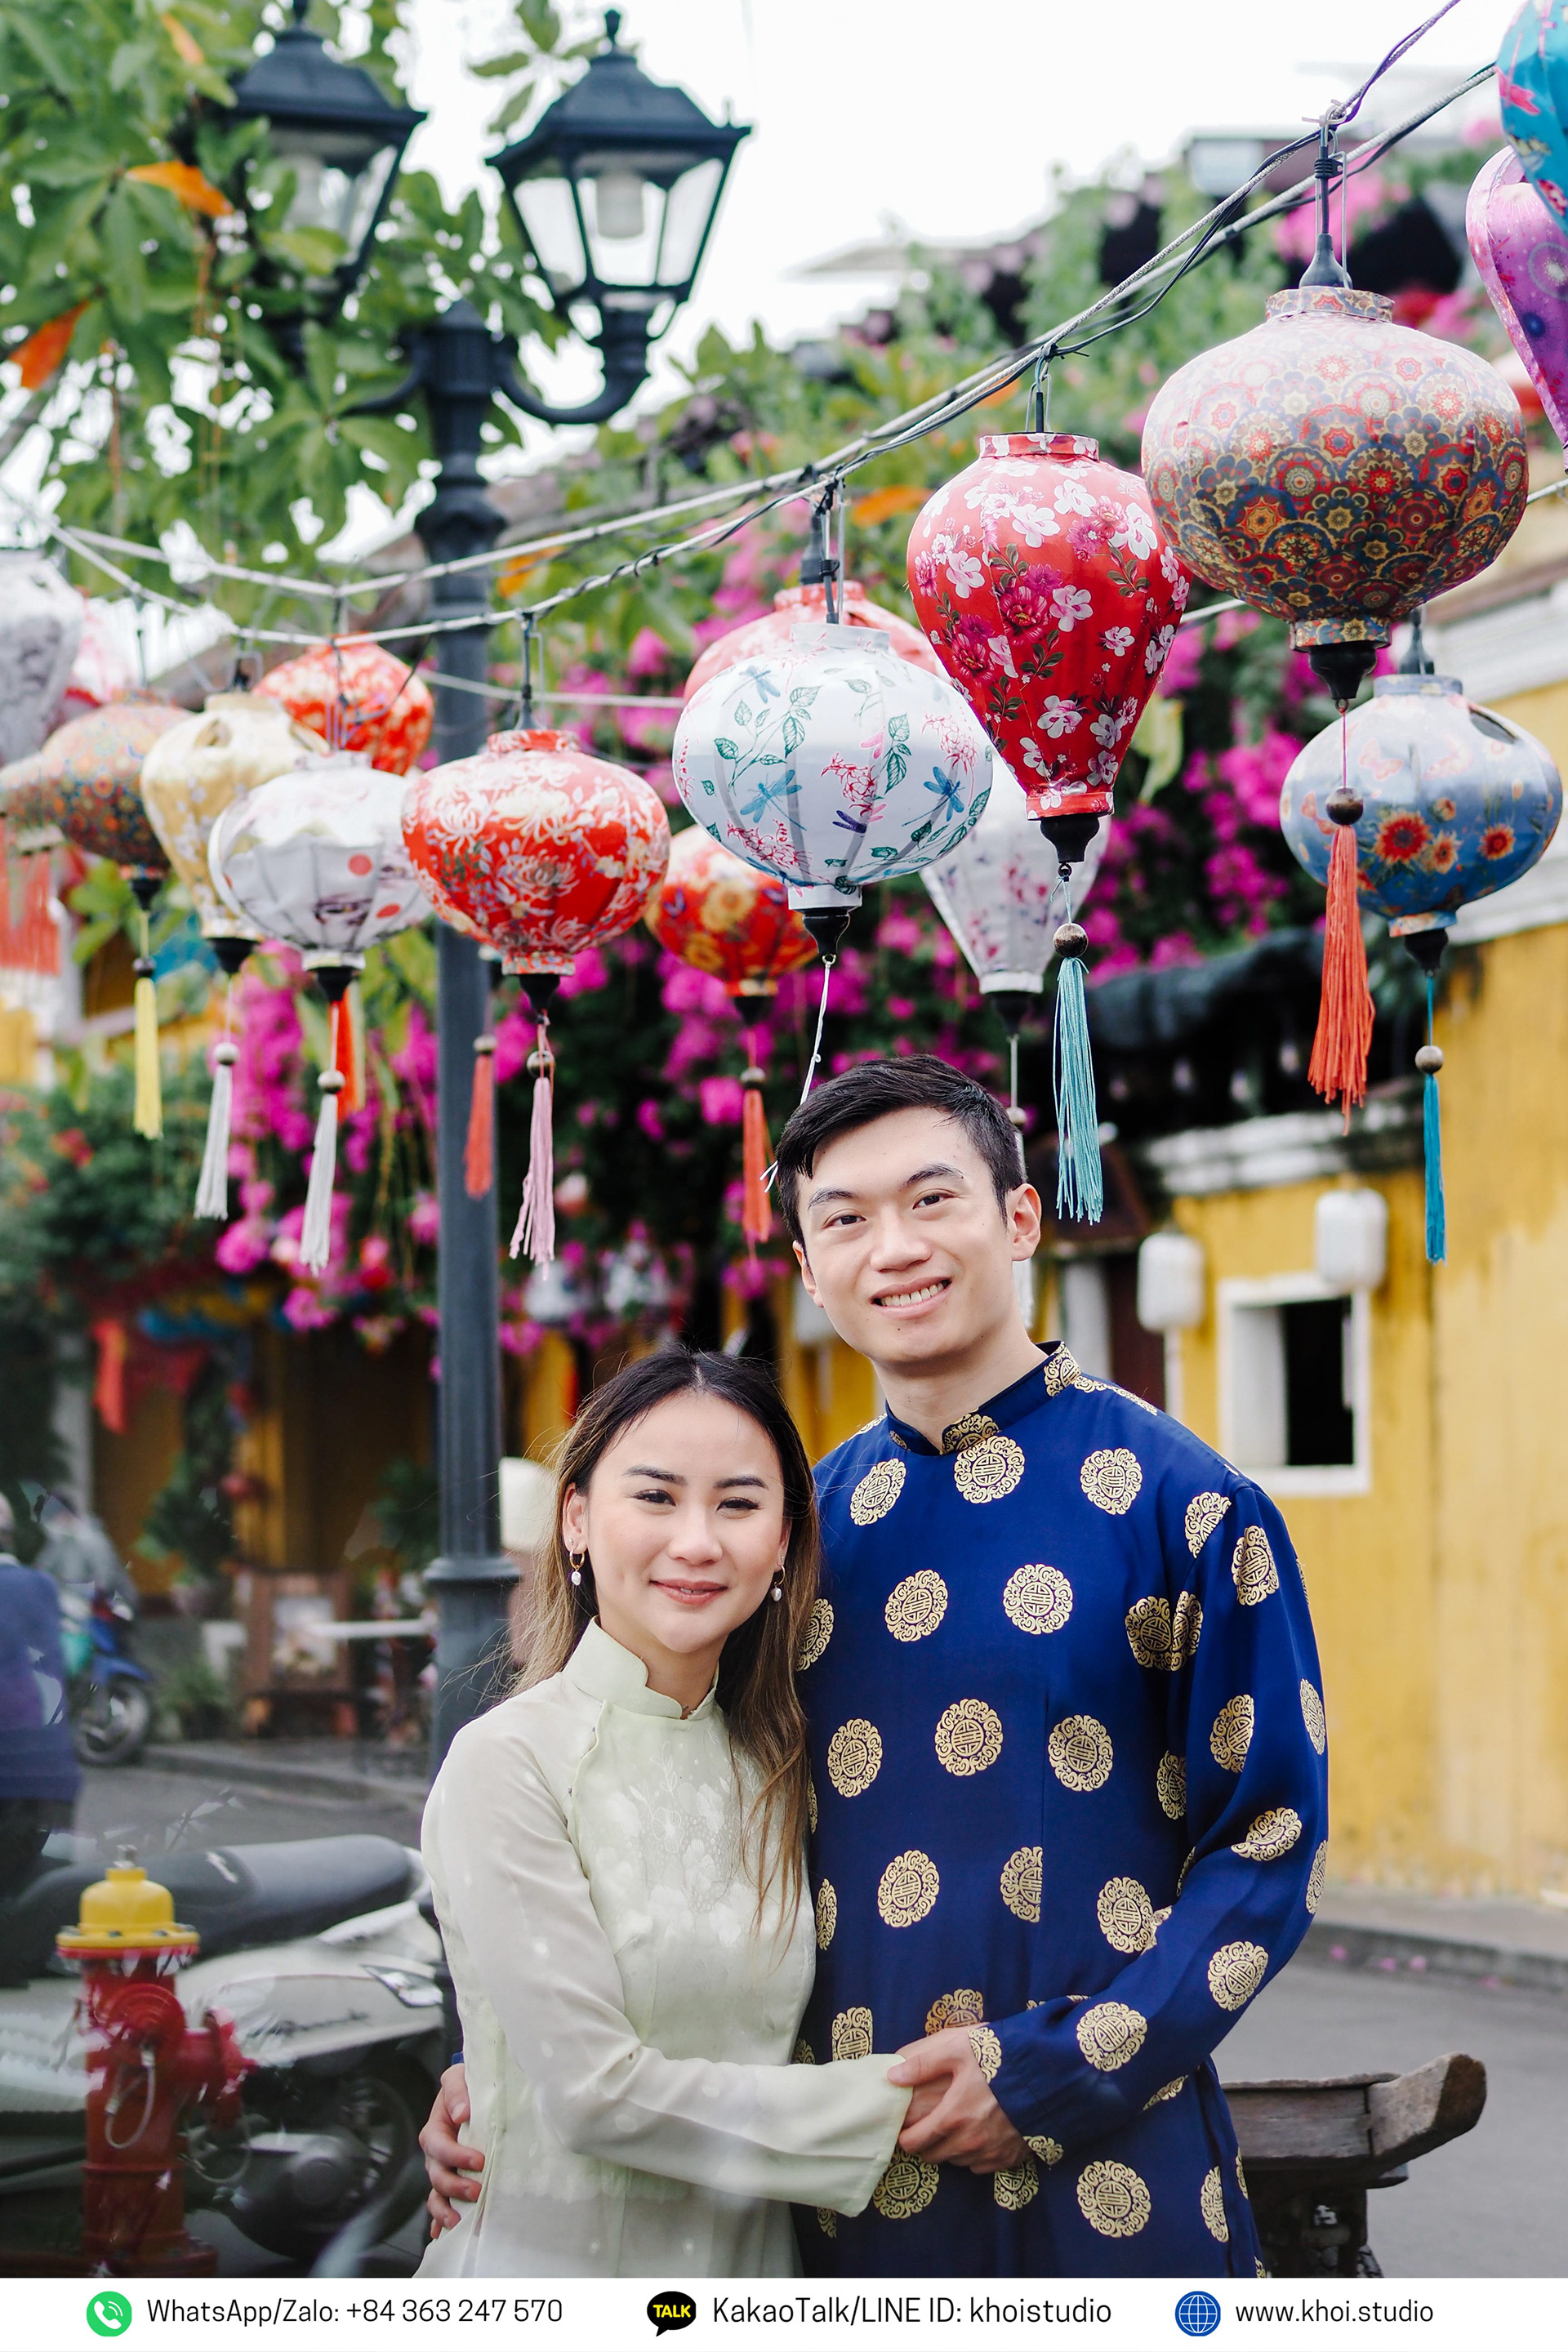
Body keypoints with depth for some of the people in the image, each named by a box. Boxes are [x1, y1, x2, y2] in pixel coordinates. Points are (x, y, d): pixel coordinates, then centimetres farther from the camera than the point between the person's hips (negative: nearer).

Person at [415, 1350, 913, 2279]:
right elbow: (594, 2092, -20)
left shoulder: (773, 1766, 3)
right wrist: (882, 2105, -15)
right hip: (554, 2259, -5)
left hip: (753, 2258, 6)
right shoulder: (510, 1764, -15)